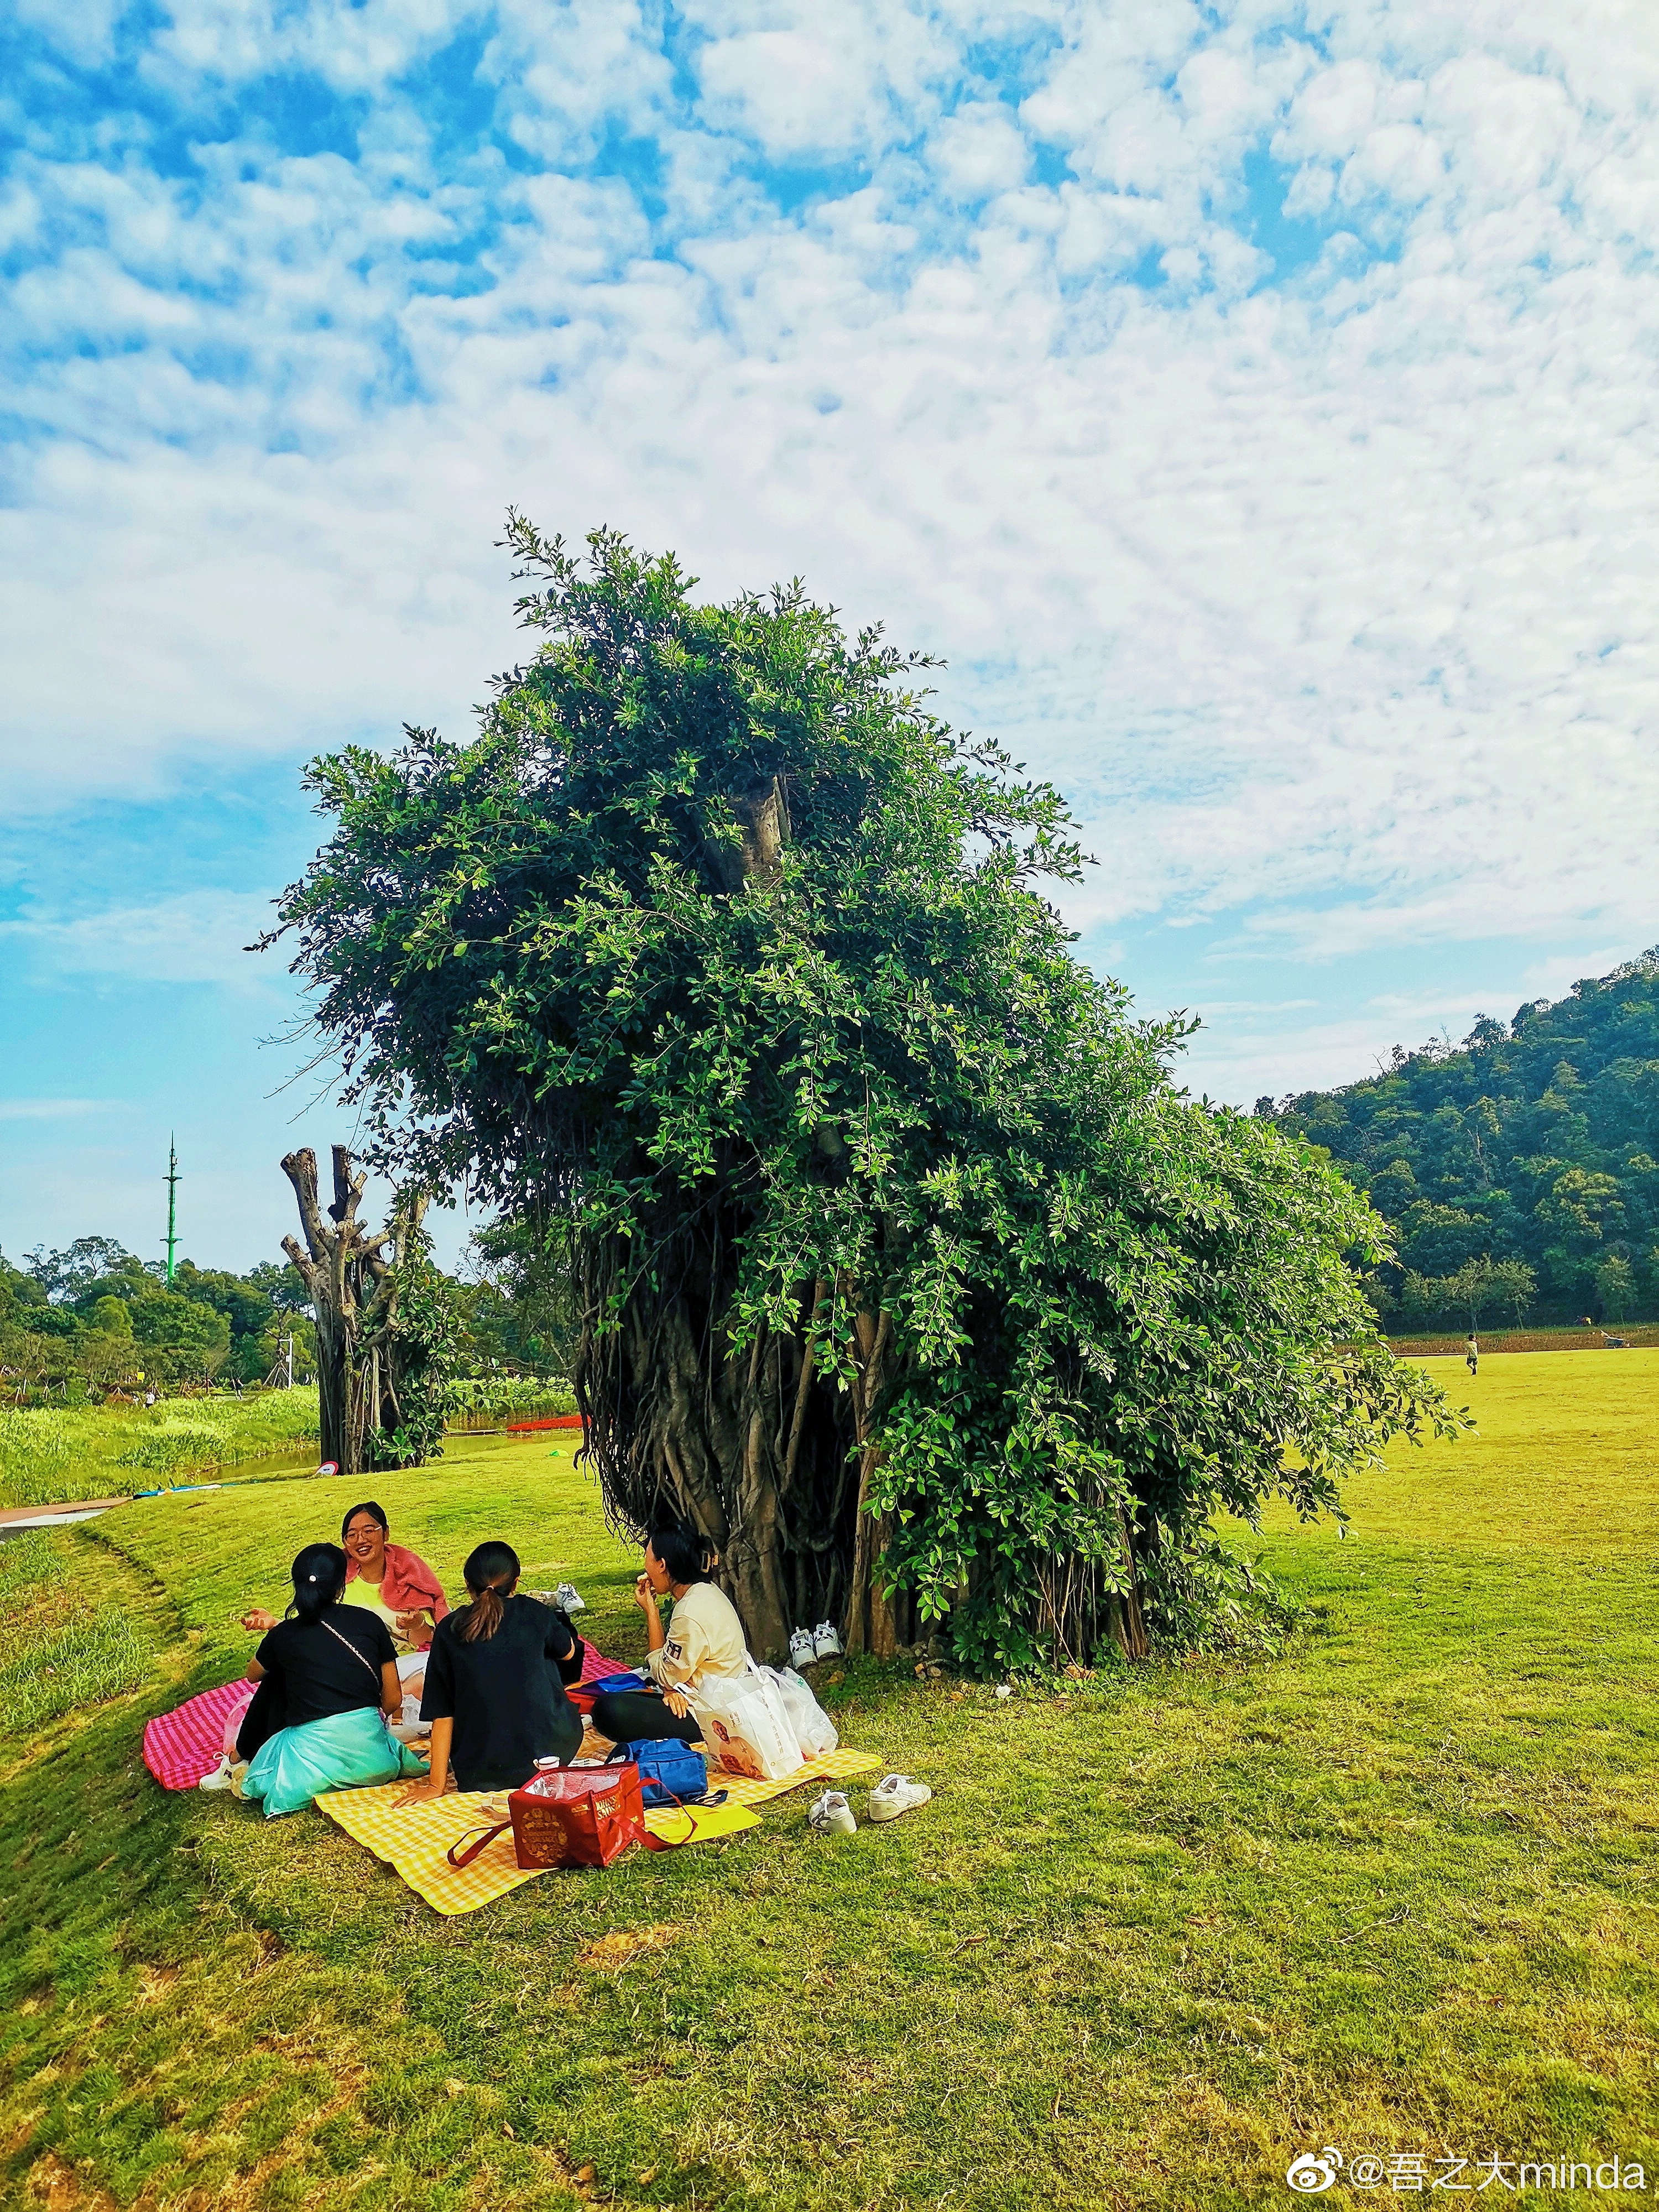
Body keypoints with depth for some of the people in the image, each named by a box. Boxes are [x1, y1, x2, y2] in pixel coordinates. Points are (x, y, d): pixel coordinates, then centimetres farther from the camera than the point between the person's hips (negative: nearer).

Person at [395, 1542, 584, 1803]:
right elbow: (569, 1653, 20)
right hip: (548, 1753, -2)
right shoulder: (535, 1614, -2)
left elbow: (441, 1713, -2)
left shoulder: (449, 1629, -2)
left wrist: (436, 1784, 4)